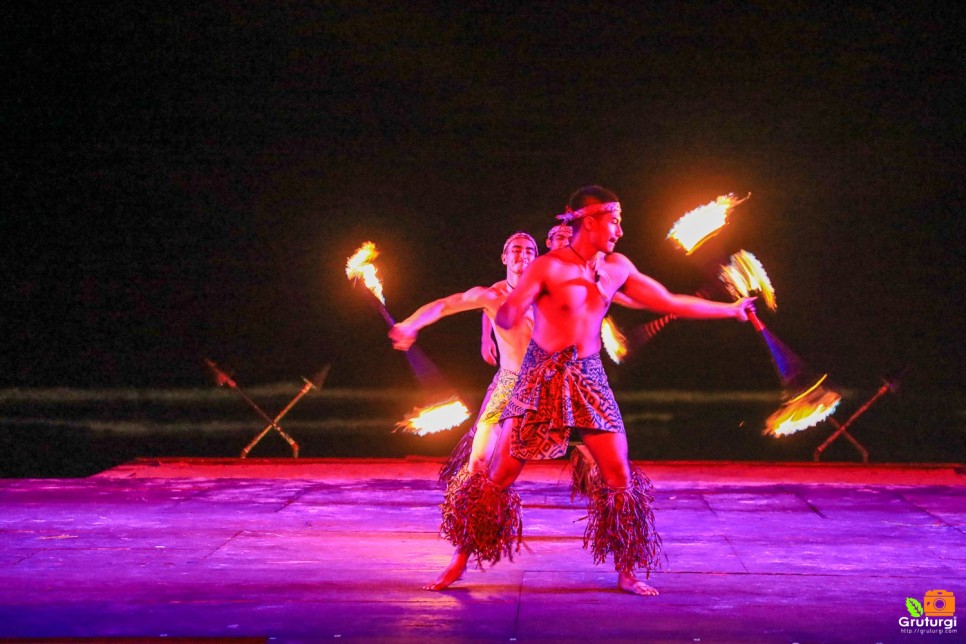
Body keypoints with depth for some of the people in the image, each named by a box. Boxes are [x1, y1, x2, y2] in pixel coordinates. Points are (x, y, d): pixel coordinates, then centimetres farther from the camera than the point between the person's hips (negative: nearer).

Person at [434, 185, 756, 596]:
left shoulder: (617, 268, 4)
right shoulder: (548, 268, -12)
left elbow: (669, 303, 13)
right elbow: (504, 318, -20)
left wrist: (731, 309, 18)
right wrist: (513, 309, -45)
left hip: (589, 378, 4)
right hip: (542, 378, -4)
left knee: (619, 476, -2)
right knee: (500, 473, -6)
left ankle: (627, 573, 10)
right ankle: (462, 558, 8)